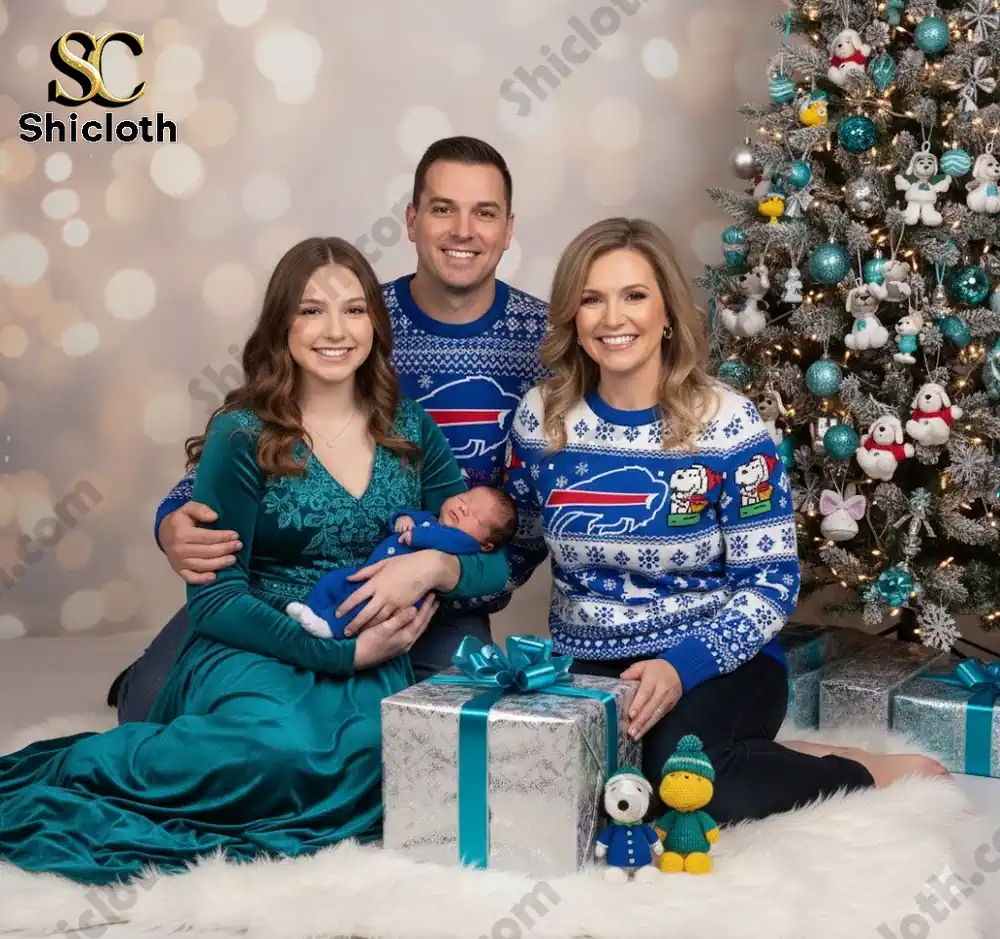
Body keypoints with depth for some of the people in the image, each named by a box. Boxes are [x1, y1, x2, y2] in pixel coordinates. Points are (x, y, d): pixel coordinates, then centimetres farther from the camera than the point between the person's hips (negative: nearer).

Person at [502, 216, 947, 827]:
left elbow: (771, 584, -11)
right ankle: (749, 755, -2)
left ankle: (864, 774, -6)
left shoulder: (728, 425, -11)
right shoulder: (541, 416, -1)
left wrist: (683, 667, -25)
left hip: (719, 664, -3)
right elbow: (519, 546, 13)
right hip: (587, 666, 4)